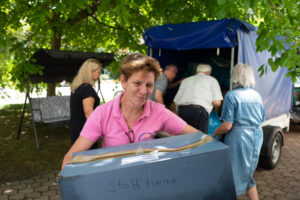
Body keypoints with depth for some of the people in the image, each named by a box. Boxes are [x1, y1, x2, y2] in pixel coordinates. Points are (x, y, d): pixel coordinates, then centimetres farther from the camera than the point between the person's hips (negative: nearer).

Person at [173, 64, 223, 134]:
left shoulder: (185, 80, 26)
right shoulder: (212, 80, 16)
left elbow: (176, 102, 17)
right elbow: (217, 103, 5)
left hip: (181, 110, 4)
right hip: (199, 111, -4)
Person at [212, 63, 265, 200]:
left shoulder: (232, 95, -13)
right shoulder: (257, 95, 8)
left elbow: (227, 126, -17)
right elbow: (261, 120, 15)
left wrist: (215, 133, 0)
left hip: (239, 137, -7)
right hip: (257, 136, 7)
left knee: (234, 173, 6)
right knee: (248, 173, 22)